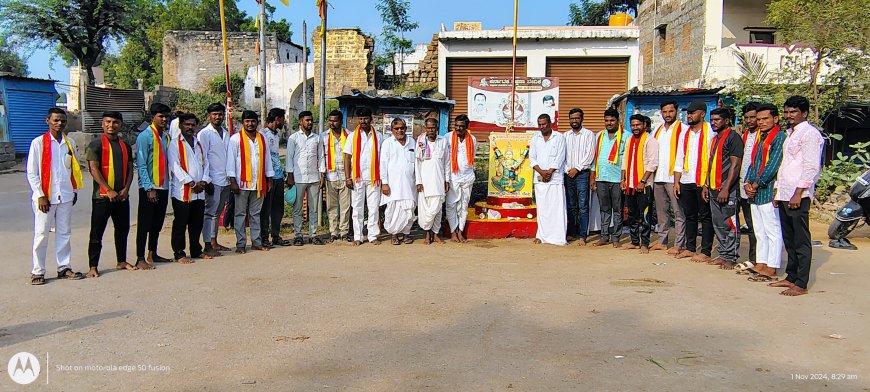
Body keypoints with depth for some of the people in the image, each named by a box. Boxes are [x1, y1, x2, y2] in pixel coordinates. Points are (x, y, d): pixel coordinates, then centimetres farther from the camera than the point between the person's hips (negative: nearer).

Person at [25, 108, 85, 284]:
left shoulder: (69, 143, 11)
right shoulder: (38, 142, -3)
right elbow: (31, 173, -5)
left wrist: (74, 191, 12)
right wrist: (40, 196, -10)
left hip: (65, 196, 4)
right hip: (45, 196, -4)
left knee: (64, 233, 9)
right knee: (41, 234, 0)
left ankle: (63, 267, 17)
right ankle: (38, 271, 8)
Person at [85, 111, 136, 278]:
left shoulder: (125, 146, 12)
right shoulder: (96, 145, -5)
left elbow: (130, 169, 11)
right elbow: (94, 169, -12)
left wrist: (126, 189, -4)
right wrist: (109, 190, -17)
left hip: (122, 196, 6)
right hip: (102, 196, -6)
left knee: (123, 229, 13)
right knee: (97, 232, -1)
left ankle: (121, 261, 25)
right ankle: (93, 266, 3)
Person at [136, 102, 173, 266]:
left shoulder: (167, 136, 11)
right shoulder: (145, 136, -8)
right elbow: (141, 165, -12)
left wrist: (170, 179, 8)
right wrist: (149, 188, -17)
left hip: (163, 186, 6)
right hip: (149, 188, -6)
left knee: (158, 223, 14)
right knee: (144, 224, -2)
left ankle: (153, 254, 25)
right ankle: (140, 258, 2)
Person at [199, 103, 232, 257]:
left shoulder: (226, 133, 14)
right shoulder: (204, 134, -5)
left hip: (225, 179, 7)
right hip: (213, 179, -7)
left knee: (217, 212, 13)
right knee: (210, 212, -4)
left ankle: (214, 242, 22)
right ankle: (208, 245, -1)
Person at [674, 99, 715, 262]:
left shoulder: (710, 132, -4)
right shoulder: (684, 134, 15)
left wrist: (709, 182, -15)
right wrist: (676, 181, 8)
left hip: (703, 181, -6)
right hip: (686, 181, 6)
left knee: (705, 217, 0)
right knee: (690, 216, 13)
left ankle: (705, 252, 4)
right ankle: (690, 248, 21)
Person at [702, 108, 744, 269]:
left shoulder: (733, 138, -9)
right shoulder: (715, 139, 19)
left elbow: (735, 165, -15)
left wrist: (726, 189, -20)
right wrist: (706, 185, 16)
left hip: (728, 190, -9)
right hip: (714, 189, 9)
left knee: (730, 224, -4)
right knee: (718, 224, 11)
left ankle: (731, 258, 2)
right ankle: (723, 254, 19)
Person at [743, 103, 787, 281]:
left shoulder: (779, 137, -8)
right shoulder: (759, 138, 18)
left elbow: (773, 165, -16)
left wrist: (757, 184, -13)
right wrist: (747, 183, 3)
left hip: (769, 191, -9)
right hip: (754, 193, 9)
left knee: (773, 232, -4)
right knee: (760, 232, 14)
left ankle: (771, 270, -2)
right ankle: (760, 265, 21)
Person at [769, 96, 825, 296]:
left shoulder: (809, 133, -9)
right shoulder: (790, 134, 20)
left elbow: (812, 167, -16)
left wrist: (798, 193, -20)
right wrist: (778, 190, 18)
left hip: (798, 196, -9)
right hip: (784, 195, 9)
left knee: (801, 240, -4)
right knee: (789, 240, 14)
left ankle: (801, 284, 0)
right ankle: (791, 277, 22)